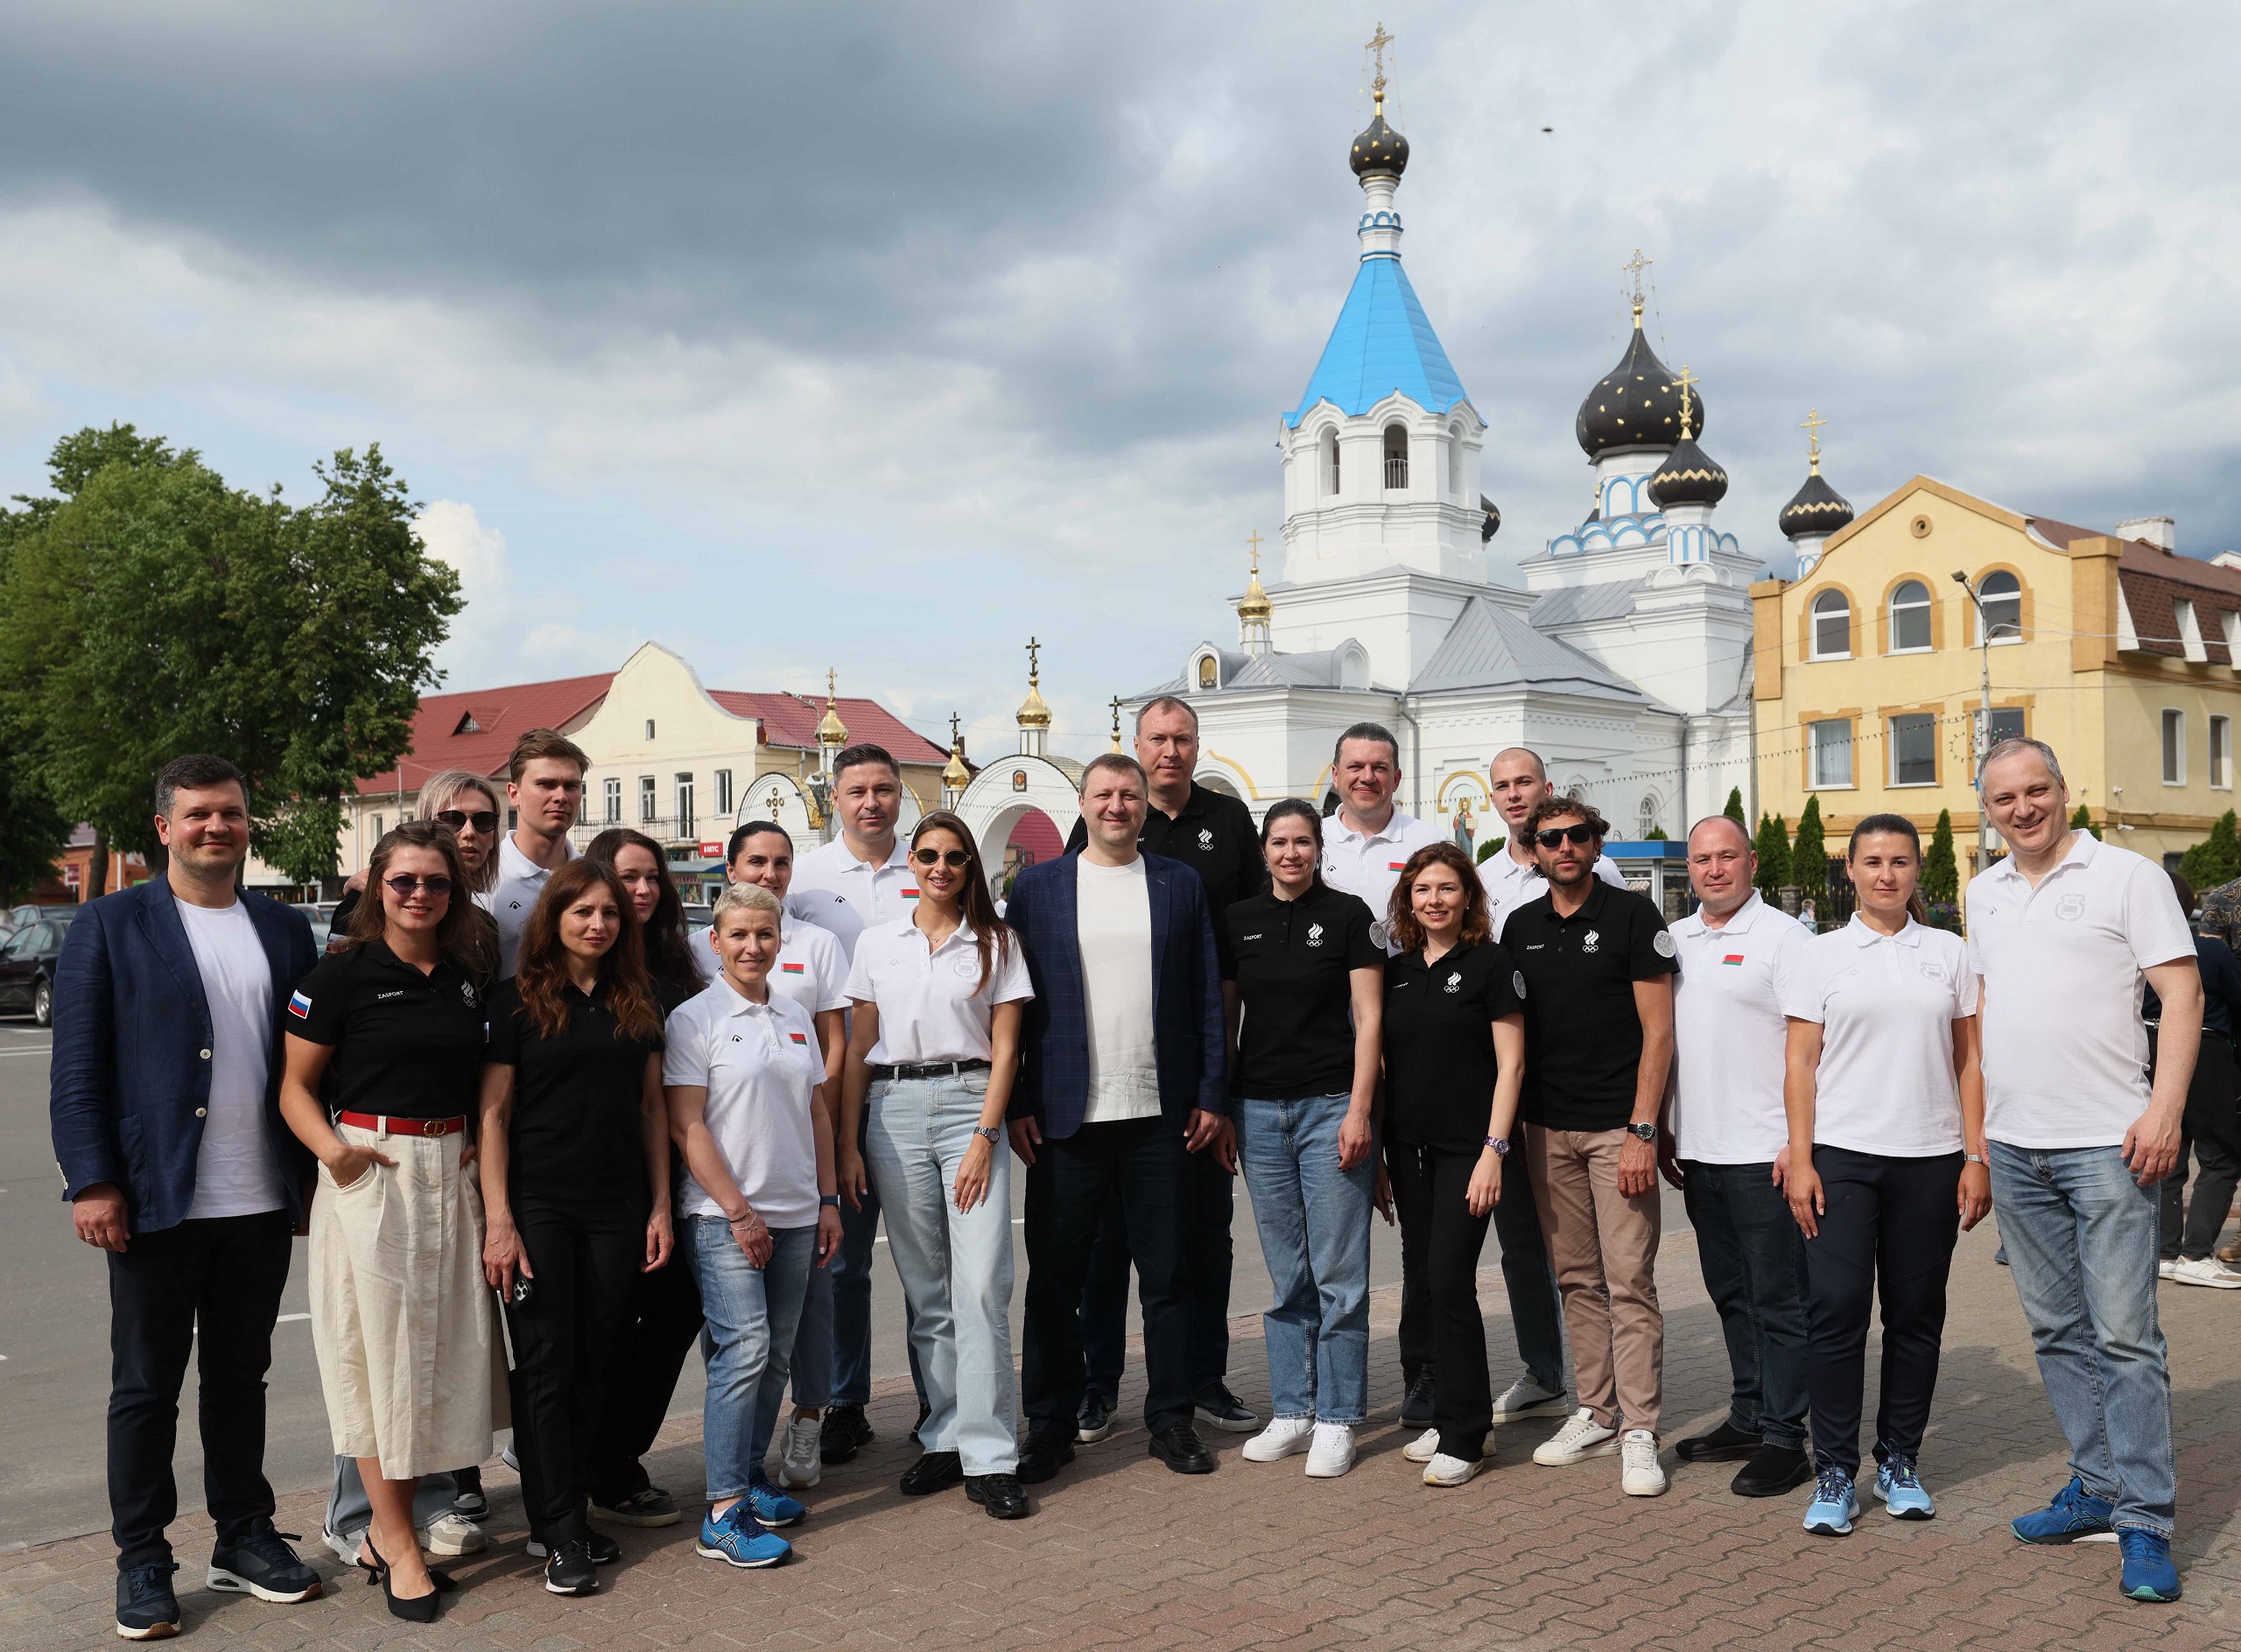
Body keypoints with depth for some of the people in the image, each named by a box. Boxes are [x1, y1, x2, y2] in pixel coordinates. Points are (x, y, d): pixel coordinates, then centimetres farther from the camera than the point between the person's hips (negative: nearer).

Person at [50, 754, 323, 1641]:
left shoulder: (285, 930, 9)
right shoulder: (111, 924, -1)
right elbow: (76, 1067, -5)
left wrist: (315, 1175, 6)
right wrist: (93, 1181, -11)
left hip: (263, 1203, 3)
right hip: (155, 1201, -3)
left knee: (240, 1377, 14)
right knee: (146, 1386, 8)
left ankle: (243, 1536, 26)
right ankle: (142, 1559, 20)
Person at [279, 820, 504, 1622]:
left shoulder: (470, 975, 9)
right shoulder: (343, 974, -5)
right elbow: (296, 1084, -3)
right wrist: (332, 1148, -19)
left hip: (450, 1171, 5)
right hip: (368, 1172, -5)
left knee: (444, 1346, 7)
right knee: (379, 1348, 1)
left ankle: (388, 1530, 21)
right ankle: (395, 1540, 11)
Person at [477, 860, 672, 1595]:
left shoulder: (638, 1002, 9)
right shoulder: (518, 1001, -2)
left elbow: (652, 1107, 12)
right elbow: (493, 1112, -5)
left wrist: (660, 1207, 6)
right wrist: (498, 1220, -12)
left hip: (615, 1209, 4)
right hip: (538, 1205, -3)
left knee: (593, 1366, 8)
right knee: (546, 1365, -1)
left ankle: (565, 1513, 21)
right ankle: (562, 1534, 6)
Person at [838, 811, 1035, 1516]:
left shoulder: (996, 943, 5)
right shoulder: (877, 943, 10)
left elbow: (1004, 1048, 2)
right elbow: (857, 1049, 10)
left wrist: (984, 1137, -8)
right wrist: (848, 1143, 4)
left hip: (970, 1105, -2)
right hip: (894, 1112, 2)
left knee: (981, 1286, -8)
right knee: (925, 1289, 7)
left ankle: (989, 1457, -4)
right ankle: (945, 1439, 16)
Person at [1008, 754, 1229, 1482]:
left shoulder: (1182, 885, 8)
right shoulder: (1035, 887, 5)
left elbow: (1208, 997, 7)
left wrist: (1211, 1097, 1)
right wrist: (1016, 1105, -3)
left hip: (1161, 1114, 1)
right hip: (1065, 1115, 0)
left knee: (1165, 1273, 8)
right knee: (1054, 1278, 6)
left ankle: (1171, 1420, 20)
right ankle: (1051, 1424, 19)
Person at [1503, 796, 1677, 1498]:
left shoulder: (1632, 916, -4)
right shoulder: (1521, 927, 10)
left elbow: (1658, 1030, -6)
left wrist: (1642, 1130, -13)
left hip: (1617, 1128, -5)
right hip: (1548, 1129, 5)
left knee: (1629, 1282, -5)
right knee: (1577, 1280, 11)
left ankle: (1640, 1433, 1)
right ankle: (1596, 1414, 20)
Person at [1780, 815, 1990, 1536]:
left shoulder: (1948, 953, 10)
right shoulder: (1820, 955, 5)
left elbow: (1969, 1062, 10)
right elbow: (1800, 1064, 3)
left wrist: (1976, 1159, 3)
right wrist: (1799, 1159, -4)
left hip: (1930, 1158, 2)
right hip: (1842, 1156, -2)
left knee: (1916, 1314, 7)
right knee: (1836, 1309, -6)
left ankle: (1899, 1462, 20)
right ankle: (1835, 1473, 3)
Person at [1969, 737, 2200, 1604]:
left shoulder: (2127, 875, -3)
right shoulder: (1984, 892, 14)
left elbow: (2182, 993, -7)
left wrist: (2164, 1110, -16)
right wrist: (1977, 1118, 15)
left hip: (2107, 1142, -6)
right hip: (2014, 1145, 6)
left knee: (2125, 1336, -5)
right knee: (2057, 1332, 12)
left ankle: (2145, 1522, 3)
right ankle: (2098, 1488, 23)